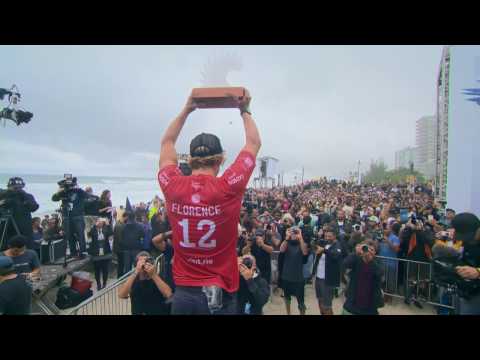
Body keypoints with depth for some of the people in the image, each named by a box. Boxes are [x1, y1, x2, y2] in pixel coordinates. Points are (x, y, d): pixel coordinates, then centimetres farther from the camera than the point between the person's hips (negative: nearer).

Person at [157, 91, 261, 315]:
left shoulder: (173, 187, -10)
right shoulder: (228, 188, -17)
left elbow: (167, 143, 10)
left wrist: (186, 110, 15)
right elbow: (254, 143, -1)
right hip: (220, 296, -2)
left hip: (183, 293, 3)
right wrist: (245, 111, 11)